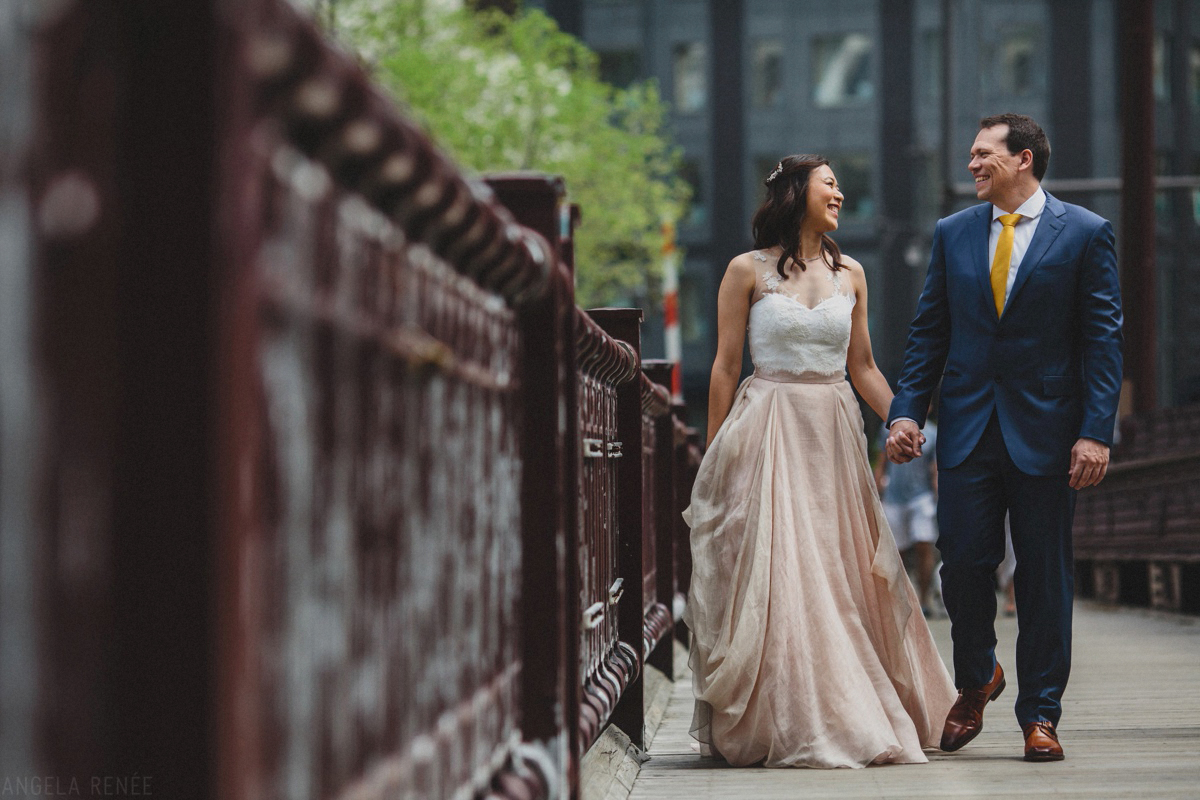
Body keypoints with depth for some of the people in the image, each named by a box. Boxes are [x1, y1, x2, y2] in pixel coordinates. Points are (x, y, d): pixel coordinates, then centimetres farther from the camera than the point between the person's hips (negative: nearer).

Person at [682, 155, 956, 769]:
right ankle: (782, 726, 0)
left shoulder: (849, 275, 11)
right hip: (767, 434, -4)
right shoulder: (748, 271, 0)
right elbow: (726, 366, 1)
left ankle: (847, 715, 11)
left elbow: (862, 368, 15)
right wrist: (713, 455, -2)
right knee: (775, 576, -6)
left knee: (839, 576, 4)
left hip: (835, 437, 4)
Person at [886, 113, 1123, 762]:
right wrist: (906, 411, 0)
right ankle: (975, 680, 25)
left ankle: (1039, 715, 12)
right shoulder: (952, 234, 10)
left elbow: (1102, 339, -4)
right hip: (968, 429, 3)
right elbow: (929, 332, 11)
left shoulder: (1085, 234, -1)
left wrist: (1096, 432, -12)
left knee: (1044, 575, 3)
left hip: (1045, 432, -3)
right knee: (963, 562, 0)